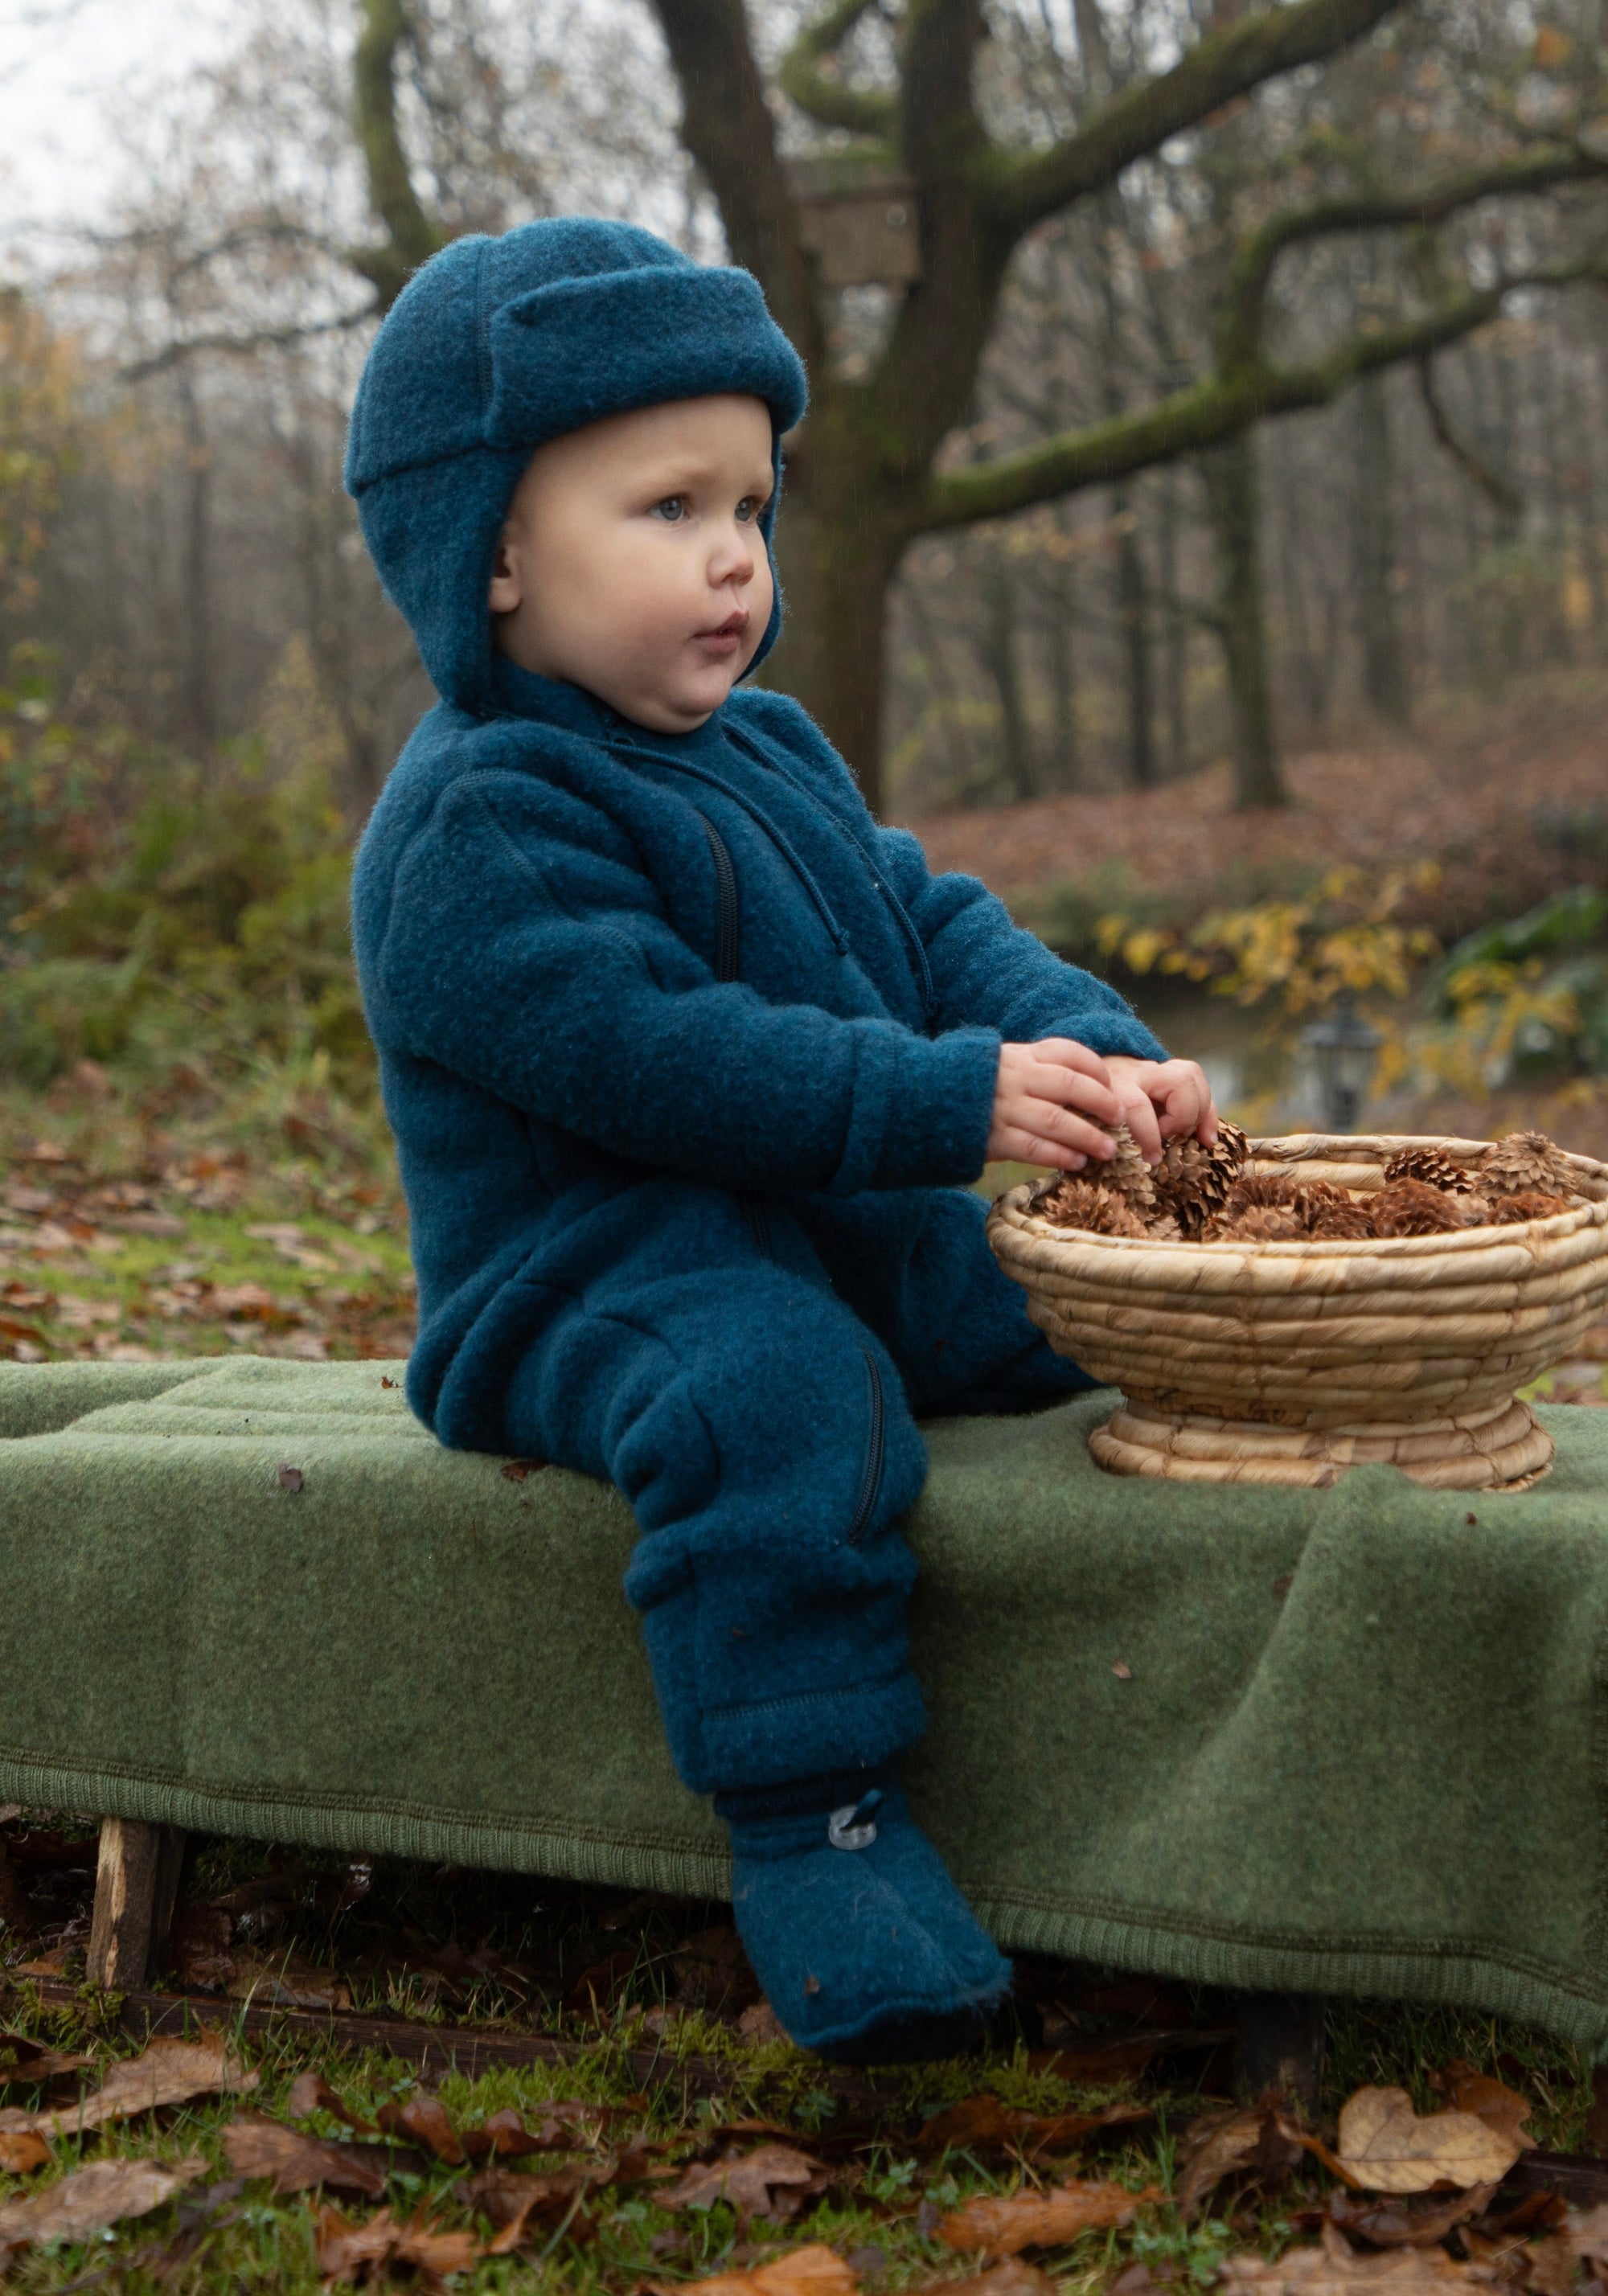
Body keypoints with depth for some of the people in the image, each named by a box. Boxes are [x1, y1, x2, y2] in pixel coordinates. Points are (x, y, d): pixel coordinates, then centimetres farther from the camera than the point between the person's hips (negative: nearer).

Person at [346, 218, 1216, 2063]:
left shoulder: (768, 753, 15)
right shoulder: (479, 827, -16)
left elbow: (929, 923, 13)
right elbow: (644, 1050, -26)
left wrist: (1093, 1051, -8)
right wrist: (957, 1101, -29)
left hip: (861, 1238, 9)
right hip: (598, 1274, -9)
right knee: (776, 1390, -38)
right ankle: (806, 1813, -30)